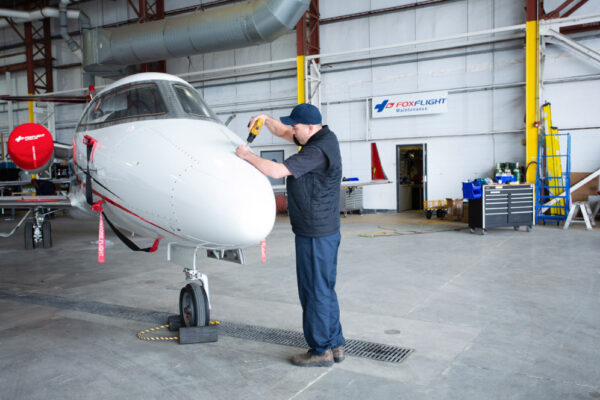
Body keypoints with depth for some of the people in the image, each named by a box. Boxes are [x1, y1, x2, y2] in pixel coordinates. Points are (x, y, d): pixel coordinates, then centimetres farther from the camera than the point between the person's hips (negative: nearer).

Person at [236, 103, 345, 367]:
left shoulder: (318, 150, -20)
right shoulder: (325, 137, 10)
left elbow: (276, 170, -27)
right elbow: (282, 132, 22)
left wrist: (247, 155, -13)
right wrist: (267, 120, 4)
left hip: (315, 234, -10)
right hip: (326, 230, 10)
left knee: (315, 291, 0)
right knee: (324, 290, 16)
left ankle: (321, 350, 11)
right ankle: (335, 345, 26)